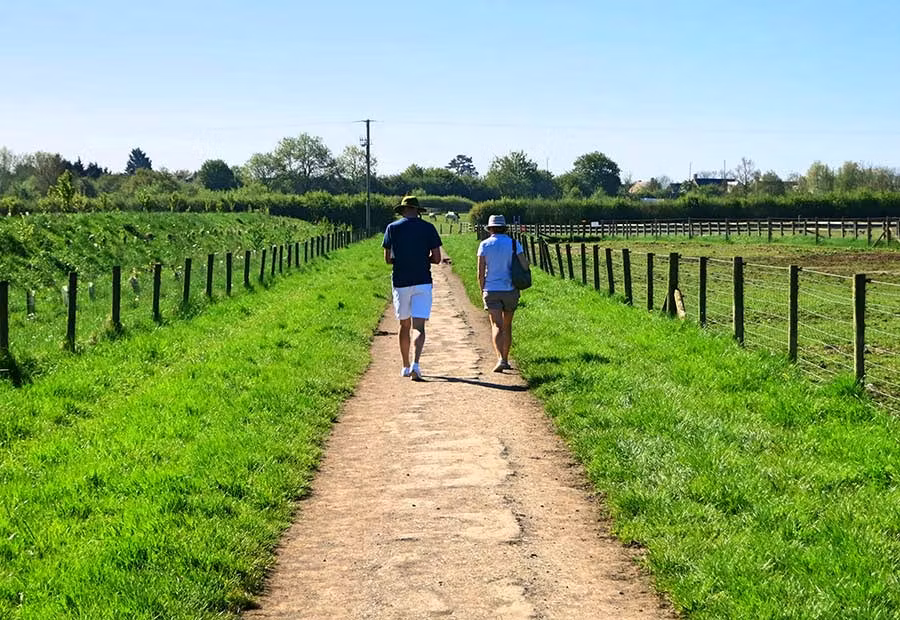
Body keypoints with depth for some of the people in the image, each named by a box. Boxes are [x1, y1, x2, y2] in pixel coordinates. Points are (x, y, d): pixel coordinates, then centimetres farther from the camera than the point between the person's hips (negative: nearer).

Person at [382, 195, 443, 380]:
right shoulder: (428, 228, 1)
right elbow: (437, 259, 0)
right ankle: (415, 364, -23)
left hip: (400, 282, 1)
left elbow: (388, 259, 4)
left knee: (404, 325, 14)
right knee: (419, 327, -3)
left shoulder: (392, 228, 3)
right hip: (422, 282, -1)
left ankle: (406, 367, 21)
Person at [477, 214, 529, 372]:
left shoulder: (484, 245, -2)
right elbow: (525, 265, -9)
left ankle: (500, 359, -26)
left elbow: (480, 272, -5)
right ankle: (505, 360, 24)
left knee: (497, 326, -7)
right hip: (510, 290, 2)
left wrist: (482, 290, 7)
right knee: (507, 325, 17)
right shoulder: (514, 243, -1)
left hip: (491, 290, -1)